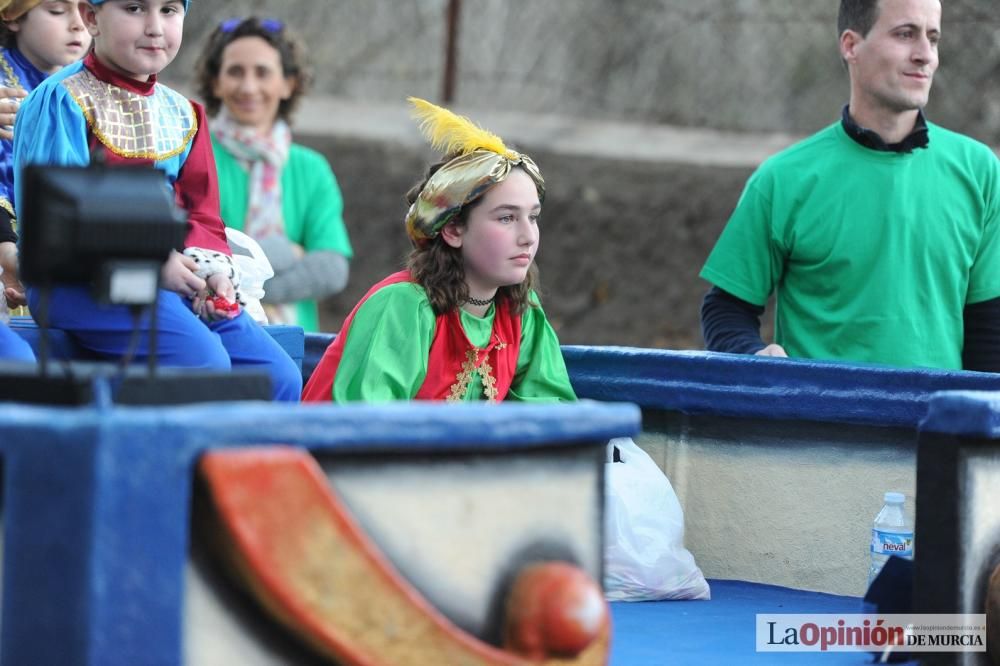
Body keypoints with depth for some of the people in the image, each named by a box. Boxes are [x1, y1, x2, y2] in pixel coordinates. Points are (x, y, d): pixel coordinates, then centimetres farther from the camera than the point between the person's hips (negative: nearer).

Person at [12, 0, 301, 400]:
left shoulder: (182, 113, 17)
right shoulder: (62, 100, -6)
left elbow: (201, 213, 17)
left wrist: (212, 266, -7)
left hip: (173, 274, 7)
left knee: (280, 376, -5)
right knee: (204, 362, -30)